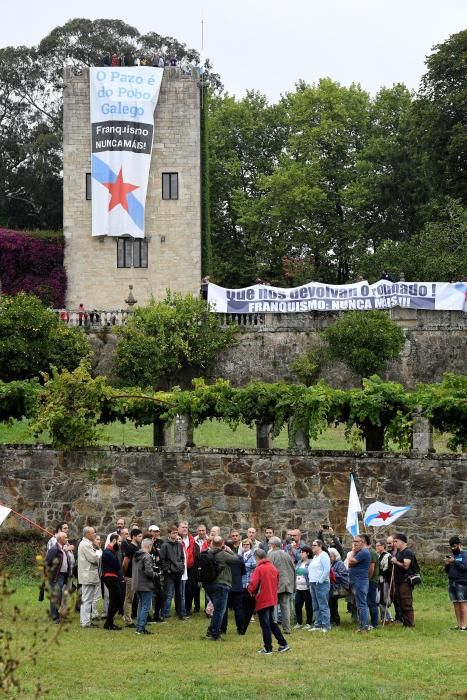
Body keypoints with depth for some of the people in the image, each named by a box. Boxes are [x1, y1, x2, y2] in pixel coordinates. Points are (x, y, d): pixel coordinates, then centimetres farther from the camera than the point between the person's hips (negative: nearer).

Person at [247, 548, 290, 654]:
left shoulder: (259, 569, -15)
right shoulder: (273, 568, 6)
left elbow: (253, 585, -20)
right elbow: (277, 583, 13)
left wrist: (251, 591, 0)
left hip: (262, 601, -7)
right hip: (272, 600, 7)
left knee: (265, 625, 1)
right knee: (272, 623, 18)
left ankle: (268, 648, 4)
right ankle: (283, 644, 15)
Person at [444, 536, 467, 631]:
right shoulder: (451, 555, 17)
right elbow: (447, 571, 19)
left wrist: (454, 562, -16)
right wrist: (446, 565, -1)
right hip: (452, 583, 6)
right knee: (456, 604, 5)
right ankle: (459, 624, 7)